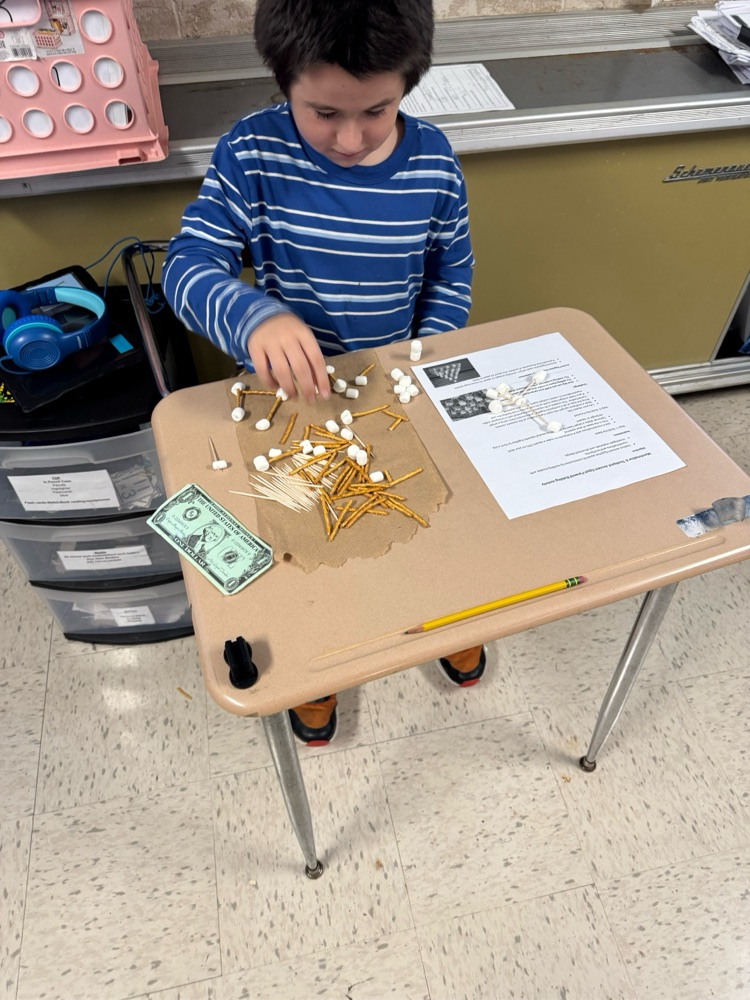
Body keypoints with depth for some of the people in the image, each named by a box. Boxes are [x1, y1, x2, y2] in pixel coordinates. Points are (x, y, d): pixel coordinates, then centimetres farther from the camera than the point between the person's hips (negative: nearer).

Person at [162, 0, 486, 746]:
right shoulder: (250, 155, -19)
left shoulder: (432, 161, -12)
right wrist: (253, 316, -42)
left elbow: (450, 276, -1)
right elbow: (187, 266, -22)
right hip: (292, 390, -1)